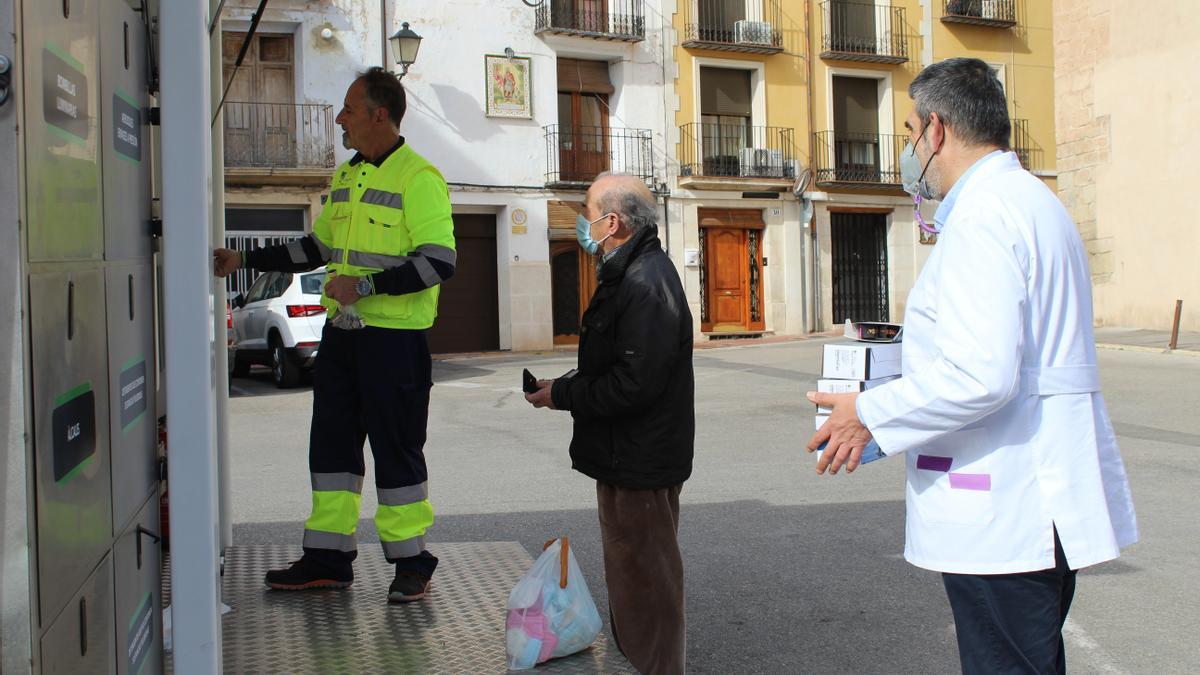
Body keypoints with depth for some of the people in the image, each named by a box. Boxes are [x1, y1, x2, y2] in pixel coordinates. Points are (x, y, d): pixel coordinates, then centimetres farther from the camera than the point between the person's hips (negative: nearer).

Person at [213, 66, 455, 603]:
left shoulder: (418, 178, -10)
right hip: (341, 332, 8)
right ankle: (327, 558, 22)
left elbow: (439, 262, -18)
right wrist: (244, 261, 21)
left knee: (397, 448, 0)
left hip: (394, 335, -8)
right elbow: (320, 247, 24)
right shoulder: (347, 176, 15)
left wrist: (365, 285, -22)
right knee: (332, 440, 11)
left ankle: (411, 563, 13)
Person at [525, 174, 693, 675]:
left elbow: (634, 383, -27)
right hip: (630, 455, 11)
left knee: (644, 573, 1)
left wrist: (562, 395, -16)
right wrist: (563, 387, 7)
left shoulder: (645, 284, -22)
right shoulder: (633, 273, 12)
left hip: (640, 463, -11)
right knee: (629, 567, 21)